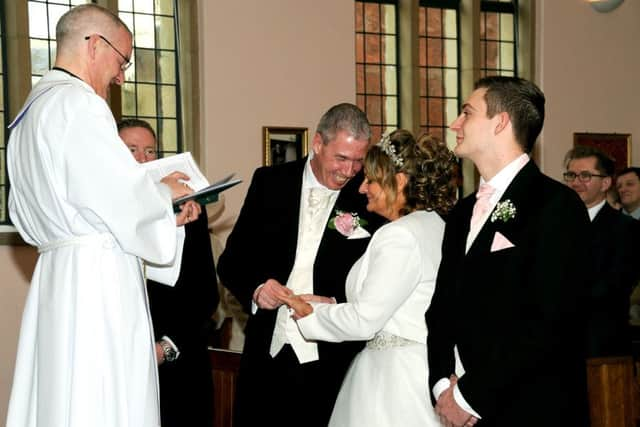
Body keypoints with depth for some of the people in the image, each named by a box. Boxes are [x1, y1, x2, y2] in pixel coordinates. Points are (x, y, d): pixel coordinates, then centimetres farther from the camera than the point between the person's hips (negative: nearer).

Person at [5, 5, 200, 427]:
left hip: (56, 275, 10)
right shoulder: (77, 102, -11)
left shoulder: (30, 113, 19)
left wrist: (164, 216, 19)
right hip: (98, 279, -10)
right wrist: (165, 192, 4)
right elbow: (125, 195, -18)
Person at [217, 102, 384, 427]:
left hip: (333, 364, -2)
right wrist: (255, 289, -12)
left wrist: (335, 305, -18)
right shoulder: (269, 182, 4)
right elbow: (231, 261, 8)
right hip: (268, 356, 2)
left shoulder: (371, 197, -3)